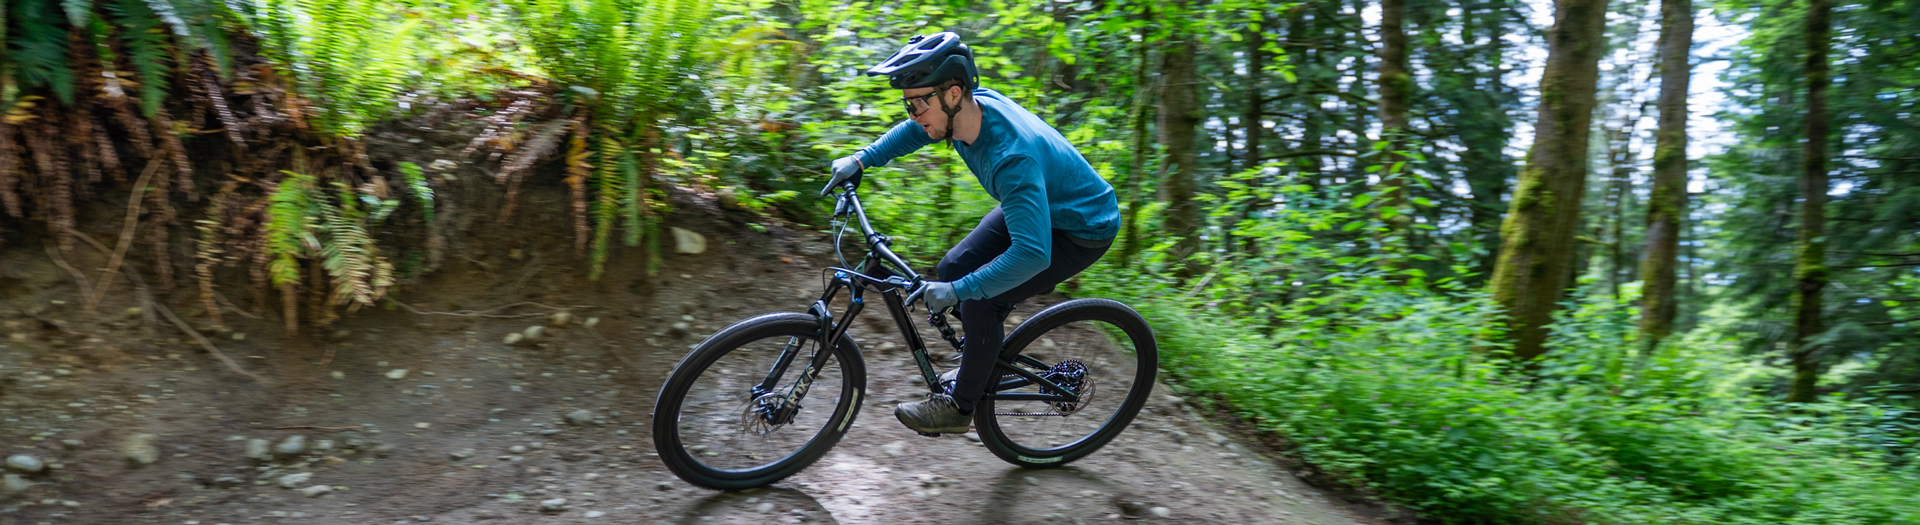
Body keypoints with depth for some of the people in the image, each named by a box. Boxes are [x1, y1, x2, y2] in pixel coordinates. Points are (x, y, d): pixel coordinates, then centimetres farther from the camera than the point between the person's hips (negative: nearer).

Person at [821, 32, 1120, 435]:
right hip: (1036, 206, 9)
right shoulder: (972, 105, -15)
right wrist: (860, 159, 0)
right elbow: (918, 130, 9)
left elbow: (1032, 253, -45)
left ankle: (958, 407, 4)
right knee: (953, 268, 5)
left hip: (1084, 230, -8)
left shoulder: (1013, 156, -40)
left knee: (980, 302, -17)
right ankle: (985, 360, 27)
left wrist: (957, 291, -40)